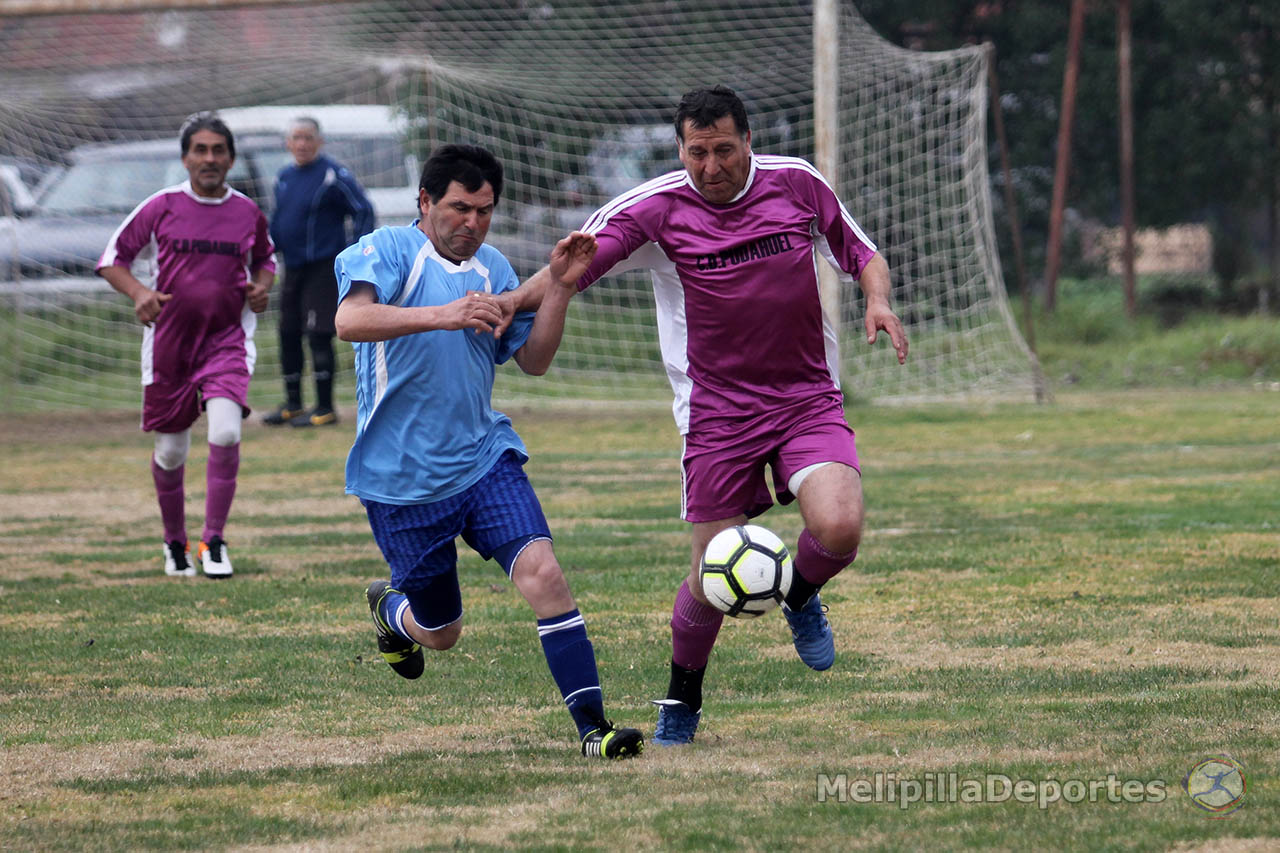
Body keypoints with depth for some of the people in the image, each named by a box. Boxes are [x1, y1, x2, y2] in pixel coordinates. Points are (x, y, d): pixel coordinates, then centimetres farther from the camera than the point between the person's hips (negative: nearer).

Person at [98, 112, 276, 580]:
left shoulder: (248, 212, 3)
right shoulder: (161, 207, -3)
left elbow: (265, 261, 22)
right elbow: (113, 258, 4)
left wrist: (261, 286, 0)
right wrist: (139, 292, -15)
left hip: (228, 338, 0)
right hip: (169, 341, 0)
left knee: (226, 432, -21)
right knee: (170, 451, 7)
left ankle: (214, 541, -9)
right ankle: (175, 542, 30)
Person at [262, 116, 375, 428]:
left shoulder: (334, 176, -10)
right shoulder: (284, 178, 12)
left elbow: (363, 212, -9)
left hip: (323, 267, -7)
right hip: (292, 268, 8)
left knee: (318, 335, -10)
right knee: (288, 334, 10)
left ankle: (325, 408, -3)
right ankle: (292, 405, 21)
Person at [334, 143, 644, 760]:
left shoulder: (493, 268, 10)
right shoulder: (388, 250, -10)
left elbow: (533, 361, 10)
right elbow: (351, 321, -28)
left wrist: (559, 287, -4)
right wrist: (445, 315, -40)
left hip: (484, 459, 4)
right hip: (402, 479, -4)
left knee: (542, 572, -20)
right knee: (441, 633, 9)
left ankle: (591, 726, -19)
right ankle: (388, 606, 46)